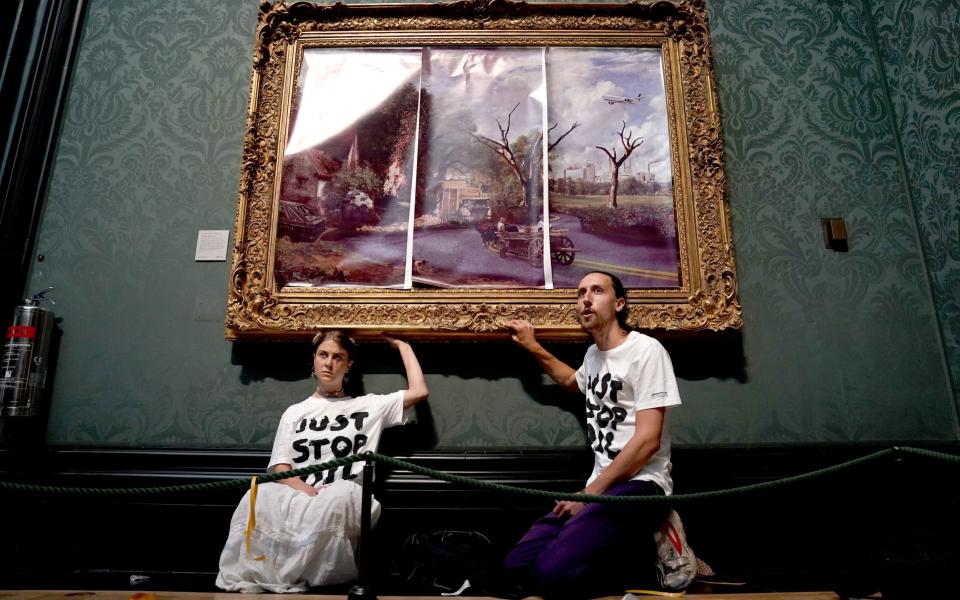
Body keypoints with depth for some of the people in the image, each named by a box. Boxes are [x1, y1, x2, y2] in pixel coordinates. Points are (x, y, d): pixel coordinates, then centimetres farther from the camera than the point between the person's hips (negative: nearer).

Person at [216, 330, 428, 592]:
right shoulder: (295, 412, 19)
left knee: (343, 494, -38)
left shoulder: (368, 405, 16)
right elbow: (281, 469, 8)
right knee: (261, 496, -34)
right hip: (298, 498, 1)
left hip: (347, 503, 0)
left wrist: (402, 345, 19)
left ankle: (283, 578, -22)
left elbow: (419, 391, 9)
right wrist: (309, 492, -14)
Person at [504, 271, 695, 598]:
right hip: (600, 486, 9)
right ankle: (640, 547, 1)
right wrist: (534, 348, 31)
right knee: (519, 564, -7)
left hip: (639, 485, -8)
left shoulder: (646, 350, -9)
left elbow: (647, 440, -16)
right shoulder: (593, 354, 17)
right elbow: (573, 381, 43)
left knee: (555, 573, -28)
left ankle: (652, 550, -4)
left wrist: (590, 493, -13)